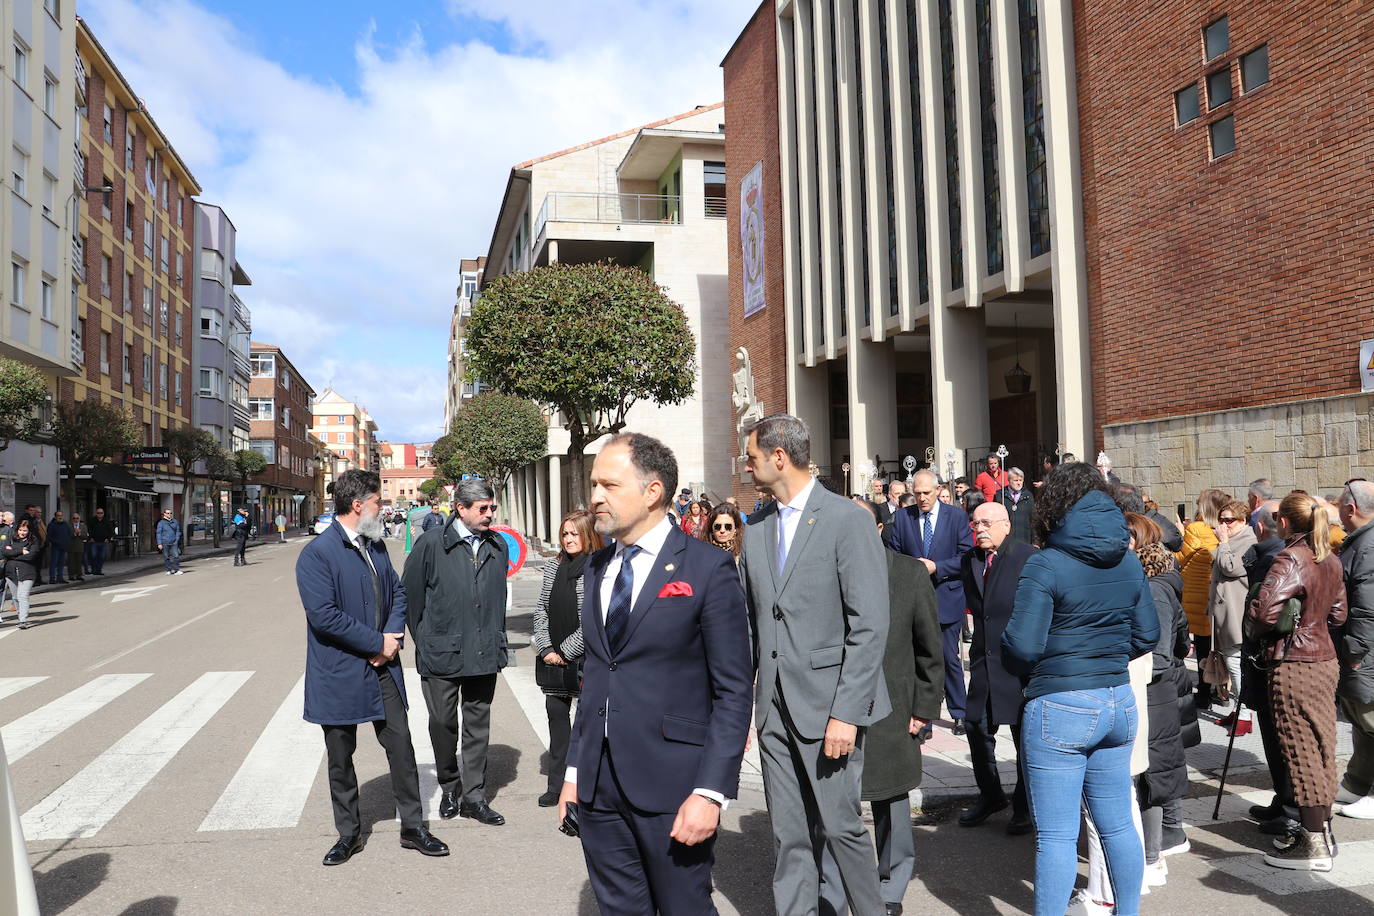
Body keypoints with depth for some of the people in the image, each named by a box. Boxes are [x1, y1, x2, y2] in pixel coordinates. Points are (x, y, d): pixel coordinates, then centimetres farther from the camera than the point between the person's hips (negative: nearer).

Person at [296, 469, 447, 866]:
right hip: (339, 675, -5)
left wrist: (394, 635, -5)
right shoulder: (316, 554, -16)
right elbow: (324, 615, -23)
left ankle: (413, 827, 21)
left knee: (401, 745, 8)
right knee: (340, 758, 10)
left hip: (382, 668, 6)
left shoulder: (375, 546, 8)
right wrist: (378, 642, -17)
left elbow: (397, 591, 14)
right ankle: (349, 834, 27)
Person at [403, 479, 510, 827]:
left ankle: (474, 797, 20)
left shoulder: (498, 546, 4)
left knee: (478, 726, 10)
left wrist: (497, 639, 12)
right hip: (442, 653, -3)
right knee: (442, 724, 9)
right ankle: (450, 787, 31)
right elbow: (411, 593, -1)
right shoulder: (432, 543, -8)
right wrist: (424, 640, 3)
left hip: (485, 653, 3)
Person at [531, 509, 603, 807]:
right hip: (553, 657, 6)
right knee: (556, 714, 10)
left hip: (585, 657, -6)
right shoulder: (554, 567, 8)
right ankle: (557, 785, 20)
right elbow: (541, 609, 7)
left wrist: (565, 651, -12)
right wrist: (546, 649, -3)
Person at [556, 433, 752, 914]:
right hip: (598, 787, 6)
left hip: (672, 786, -5)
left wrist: (710, 791, -16)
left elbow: (733, 691, -11)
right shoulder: (597, 566, 10)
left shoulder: (708, 568, -9)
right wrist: (575, 769, 11)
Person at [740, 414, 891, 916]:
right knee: (788, 836, 11)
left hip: (829, 703, -5)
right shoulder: (756, 529, 10)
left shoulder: (849, 520, -9)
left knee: (840, 824, 3)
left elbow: (870, 626, -12)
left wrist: (846, 712, -16)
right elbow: (749, 622, 12)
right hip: (775, 704, 5)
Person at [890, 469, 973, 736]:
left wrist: (936, 567, -16)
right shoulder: (902, 517, 3)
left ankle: (959, 713, 21)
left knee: (951, 658, 6)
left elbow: (967, 557, -4)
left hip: (947, 597, -1)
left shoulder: (956, 516, -1)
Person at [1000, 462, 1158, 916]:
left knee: (1056, 834, 1)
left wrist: (1030, 670, 3)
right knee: (1118, 824, 18)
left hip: (1059, 707, -7)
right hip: (1119, 700, 7)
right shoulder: (1129, 562, 5)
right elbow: (1147, 635, 12)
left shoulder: (1045, 565, -14)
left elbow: (1021, 645, -17)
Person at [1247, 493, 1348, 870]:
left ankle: (1314, 844, 4)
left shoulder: (1290, 559, -18)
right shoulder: (1330, 560, 9)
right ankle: (1322, 828, 25)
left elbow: (1265, 611, -29)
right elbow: (1338, 614, 18)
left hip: (1294, 665, -9)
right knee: (1322, 747, 14)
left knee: (1302, 751, -2)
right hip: (1325, 659, 9)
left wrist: (1257, 628, -9)